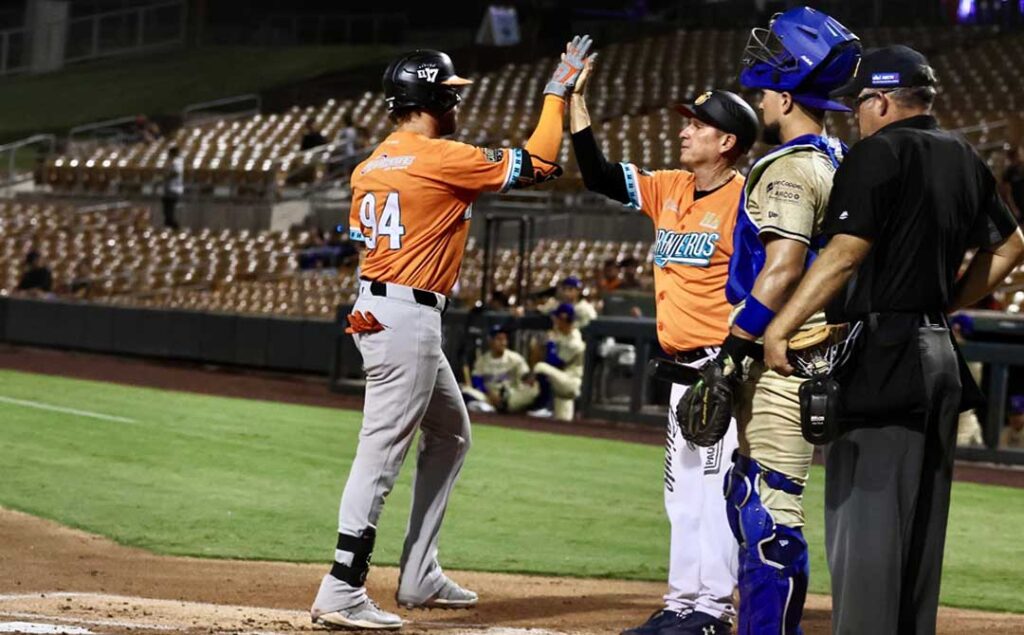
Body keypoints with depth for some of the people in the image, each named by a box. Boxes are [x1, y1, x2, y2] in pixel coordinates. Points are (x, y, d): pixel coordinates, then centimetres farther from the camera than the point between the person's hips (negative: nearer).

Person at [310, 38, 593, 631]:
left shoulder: (371, 165, 12)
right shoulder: (444, 158, -13)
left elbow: (361, 241, 14)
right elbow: (540, 164, -9)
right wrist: (558, 91, 0)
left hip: (374, 309, 10)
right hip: (407, 319, -10)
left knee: (451, 436, 20)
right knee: (383, 452, -9)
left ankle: (420, 576, 22)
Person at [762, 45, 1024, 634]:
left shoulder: (879, 153, -10)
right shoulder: (965, 159, 14)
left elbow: (845, 254, -19)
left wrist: (777, 328, -19)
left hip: (883, 357, -8)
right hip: (940, 354, 8)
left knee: (864, 516, -8)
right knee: (921, 525, 12)